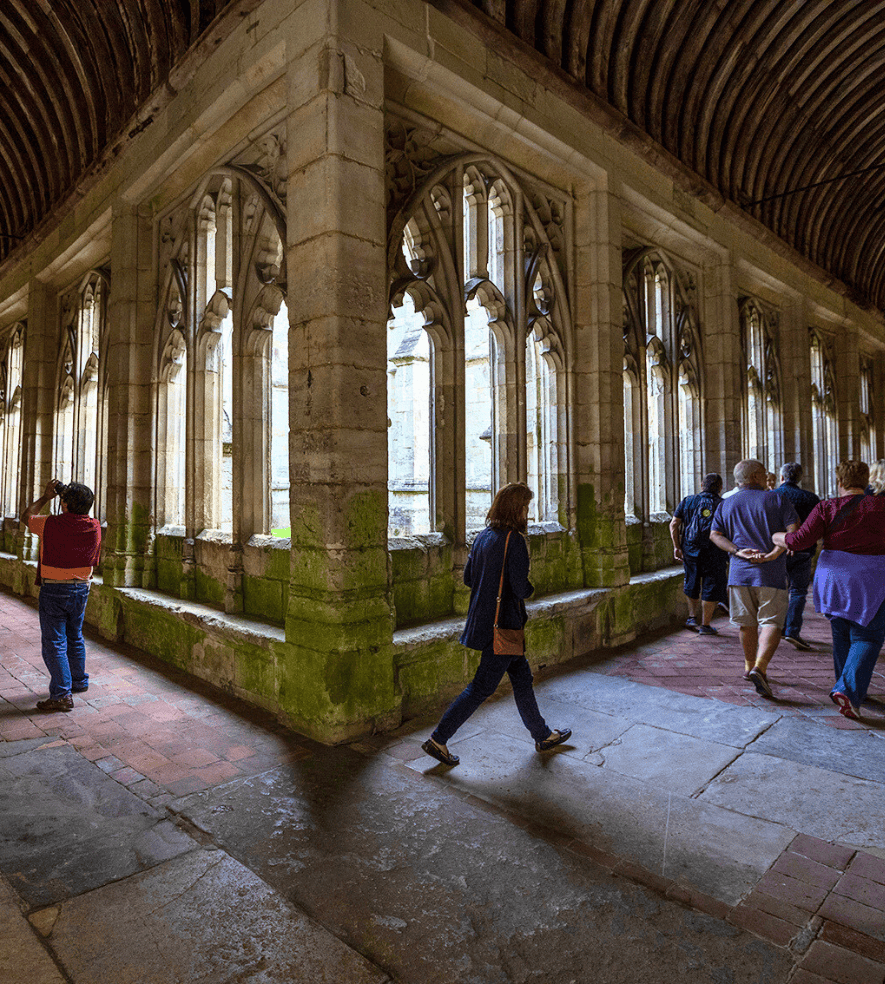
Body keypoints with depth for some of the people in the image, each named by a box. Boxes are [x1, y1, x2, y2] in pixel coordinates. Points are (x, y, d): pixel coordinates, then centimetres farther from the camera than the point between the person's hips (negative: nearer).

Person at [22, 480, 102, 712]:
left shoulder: (51, 525, -17)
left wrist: (45, 497, 14)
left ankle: (62, 695, 0)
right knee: (75, 637, 20)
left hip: (54, 590, -5)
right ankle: (79, 681, 33)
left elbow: (27, 516, 4)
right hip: (81, 588, 5)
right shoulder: (94, 527, -4)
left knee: (54, 642, 0)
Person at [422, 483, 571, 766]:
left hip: (482, 620, 9)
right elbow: (520, 588, -22)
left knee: (522, 676, 19)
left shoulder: (483, 537, 6)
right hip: (504, 624, -9)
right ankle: (438, 739, 7)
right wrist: (531, 587, 0)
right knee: (482, 686, 1)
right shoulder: (515, 541, -18)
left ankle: (542, 735, 33)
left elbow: (468, 577, 11)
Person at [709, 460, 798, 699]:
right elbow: (795, 530, -10)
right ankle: (760, 668, -18)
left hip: (739, 571, 4)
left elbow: (714, 535, 3)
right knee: (771, 622, -1)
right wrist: (773, 554, -16)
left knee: (746, 623, 16)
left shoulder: (726, 505, 12)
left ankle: (750, 666, 30)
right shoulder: (777, 500, 2)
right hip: (771, 572, -4)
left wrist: (738, 551, -7)